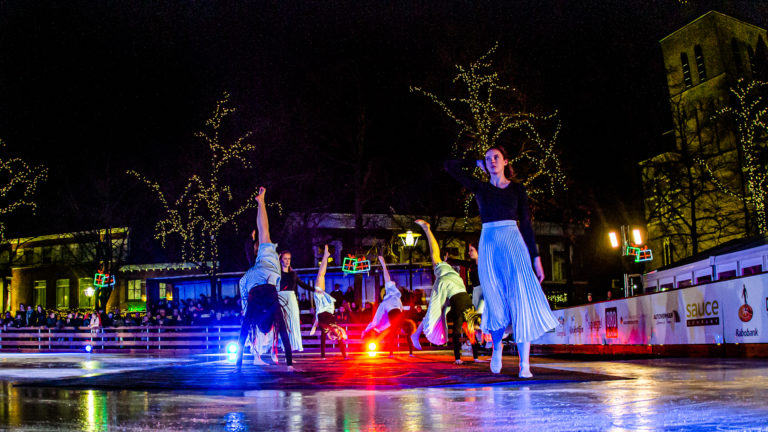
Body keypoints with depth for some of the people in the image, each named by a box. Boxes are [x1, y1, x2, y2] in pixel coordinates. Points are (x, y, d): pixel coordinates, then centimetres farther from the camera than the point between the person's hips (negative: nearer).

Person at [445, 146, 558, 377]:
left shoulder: (518, 189, 10)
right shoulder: (480, 187, 12)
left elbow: (526, 224, 7)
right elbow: (450, 166, 13)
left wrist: (535, 258, 1)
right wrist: (477, 164, 19)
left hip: (514, 243, -1)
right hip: (488, 246, 1)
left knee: (521, 299, -11)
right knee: (496, 303, 1)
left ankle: (524, 364, -10)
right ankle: (497, 347, 29)